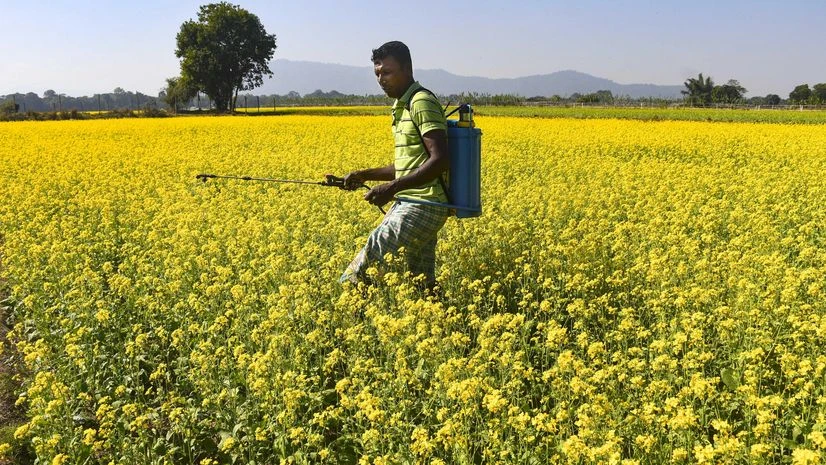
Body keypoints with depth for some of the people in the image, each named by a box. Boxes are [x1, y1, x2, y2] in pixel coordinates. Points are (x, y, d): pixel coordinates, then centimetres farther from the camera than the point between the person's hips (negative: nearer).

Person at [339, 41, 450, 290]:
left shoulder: (422, 102, -12)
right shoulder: (403, 107, 19)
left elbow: (440, 161, -22)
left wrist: (392, 188, -26)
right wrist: (365, 175, 14)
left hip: (422, 205, -10)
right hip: (411, 204, 10)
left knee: (361, 269, -15)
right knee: (421, 282, 11)